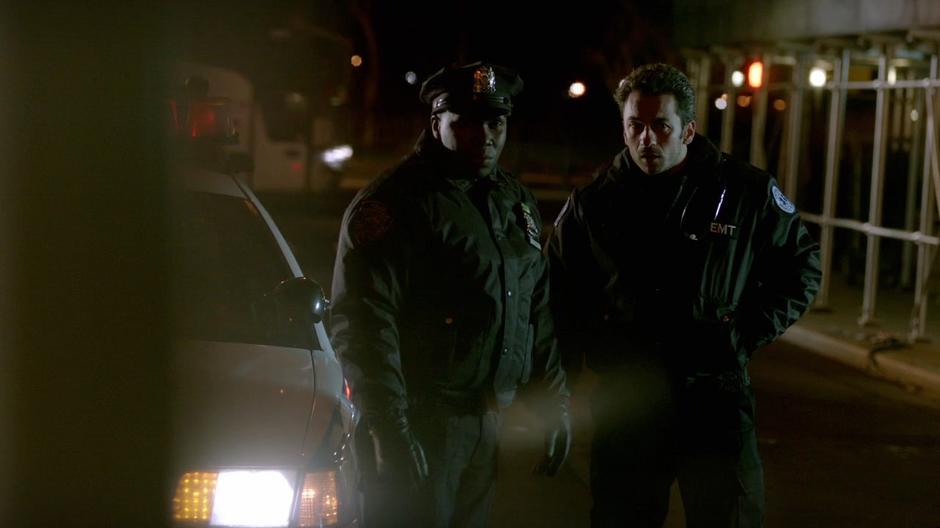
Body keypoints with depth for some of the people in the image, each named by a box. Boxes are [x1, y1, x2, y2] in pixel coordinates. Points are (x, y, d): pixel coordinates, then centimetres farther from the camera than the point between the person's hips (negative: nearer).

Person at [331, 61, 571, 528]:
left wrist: (553, 405, 17)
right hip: (418, 425, -7)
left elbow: (538, 312, 21)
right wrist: (389, 431, -23)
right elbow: (362, 322, -18)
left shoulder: (515, 202, 14)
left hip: (487, 427, 7)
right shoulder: (395, 203, -11)